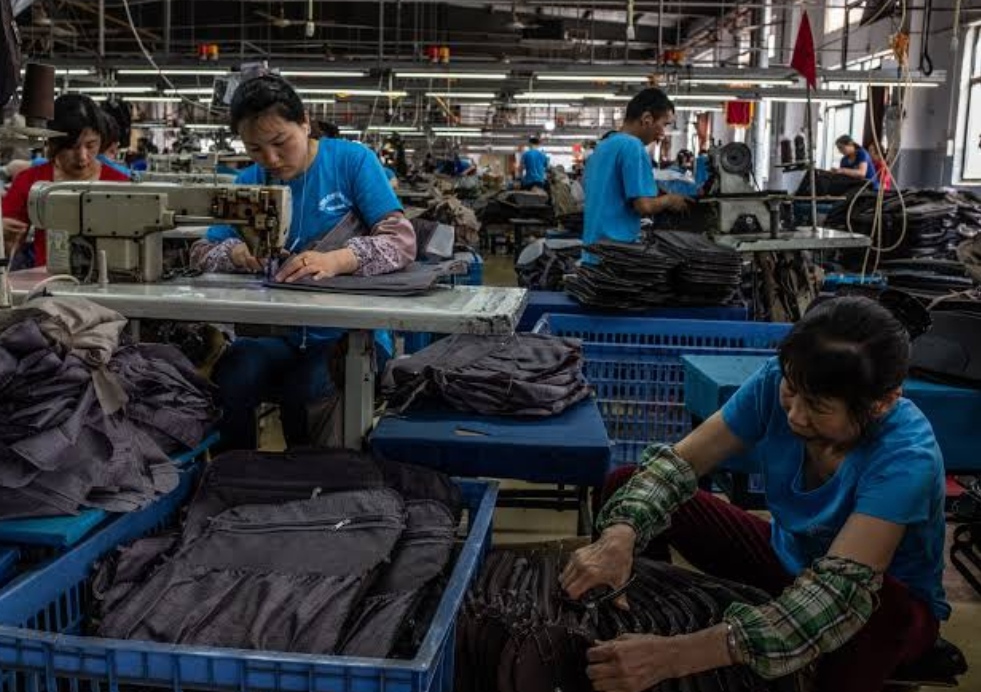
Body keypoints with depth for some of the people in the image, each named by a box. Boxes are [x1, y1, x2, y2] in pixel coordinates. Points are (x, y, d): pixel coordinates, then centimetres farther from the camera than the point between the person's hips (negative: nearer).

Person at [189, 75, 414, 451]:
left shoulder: (352, 160, -2)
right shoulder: (249, 183, 10)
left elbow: (402, 241, -12)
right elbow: (202, 252, 10)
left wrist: (335, 261, -30)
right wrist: (235, 252, -14)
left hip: (349, 334, -3)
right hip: (278, 335, 3)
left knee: (302, 392, -31)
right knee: (230, 379, -27)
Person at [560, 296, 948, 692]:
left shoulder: (906, 457, -35)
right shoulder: (777, 382, -23)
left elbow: (843, 591, -44)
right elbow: (679, 462, -21)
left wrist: (677, 656, -53)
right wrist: (619, 536, -43)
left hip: (890, 601, -3)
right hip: (787, 555, 4)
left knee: (877, 609, -41)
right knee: (626, 486, -9)